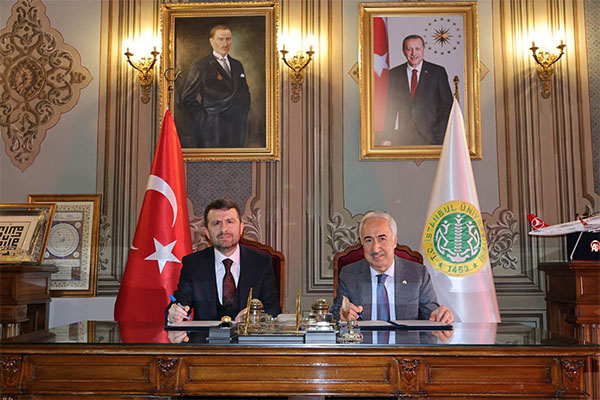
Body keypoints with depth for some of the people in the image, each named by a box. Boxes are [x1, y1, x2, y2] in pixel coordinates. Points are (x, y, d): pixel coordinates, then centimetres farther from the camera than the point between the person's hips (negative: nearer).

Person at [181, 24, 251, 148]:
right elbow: (187, 98, -4)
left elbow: (245, 93, 25)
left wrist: (244, 114, 12)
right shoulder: (200, 67, -2)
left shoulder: (237, 65, 17)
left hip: (238, 130, 5)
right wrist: (202, 120, -10)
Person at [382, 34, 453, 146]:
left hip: (431, 137, -1)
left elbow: (448, 105, 3)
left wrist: (440, 132, -7)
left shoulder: (438, 72, 2)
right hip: (403, 137, 2)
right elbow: (391, 108, 9)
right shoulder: (395, 74, 8)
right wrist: (387, 138, 3)